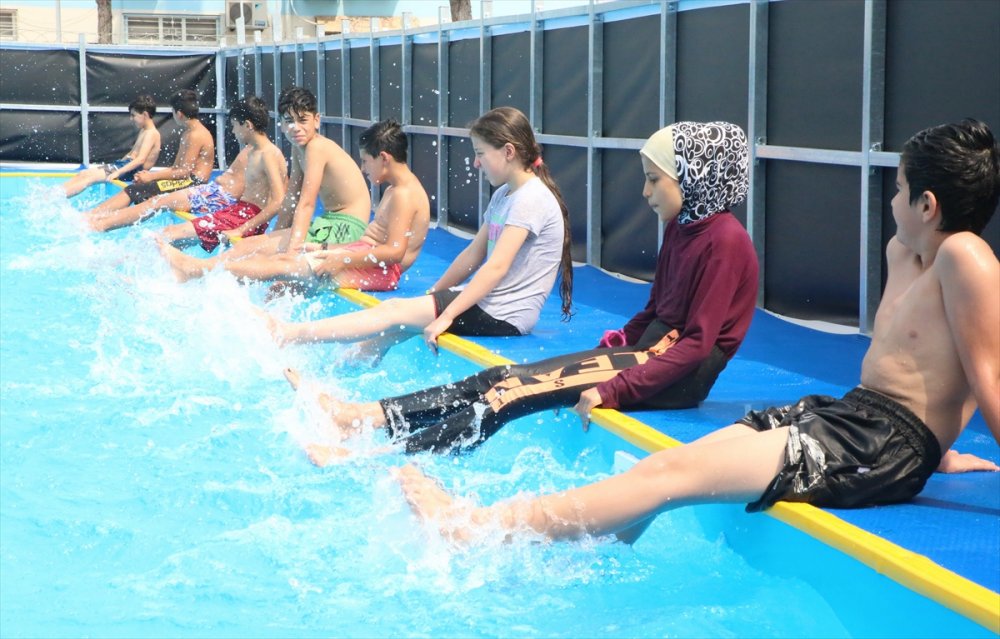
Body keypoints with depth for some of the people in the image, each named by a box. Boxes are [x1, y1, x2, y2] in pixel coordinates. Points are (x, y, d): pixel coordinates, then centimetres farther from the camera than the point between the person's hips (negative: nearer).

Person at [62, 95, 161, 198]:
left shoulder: (151, 133, -13)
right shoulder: (143, 131, 19)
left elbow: (140, 159, -25)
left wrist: (117, 173, -30)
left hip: (131, 170, -10)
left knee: (91, 177, -20)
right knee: (83, 173, -1)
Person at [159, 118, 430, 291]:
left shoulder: (403, 194, -15)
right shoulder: (396, 189, 18)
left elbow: (395, 251, -24)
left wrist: (343, 260, -22)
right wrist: (325, 248, 16)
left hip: (379, 270, -10)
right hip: (365, 256, 10)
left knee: (284, 266, -11)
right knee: (281, 258, 3)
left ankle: (195, 269, -8)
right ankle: (195, 267, 1)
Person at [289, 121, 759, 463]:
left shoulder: (724, 242, -15)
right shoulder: (680, 229, 15)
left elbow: (697, 345, -20)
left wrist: (615, 387, -24)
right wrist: (609, 349, 3)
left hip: (679, 377, -9)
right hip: (647, 348, 9)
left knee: (517, 389, -21)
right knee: (504, 379, -5)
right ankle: (370, 417, -12)